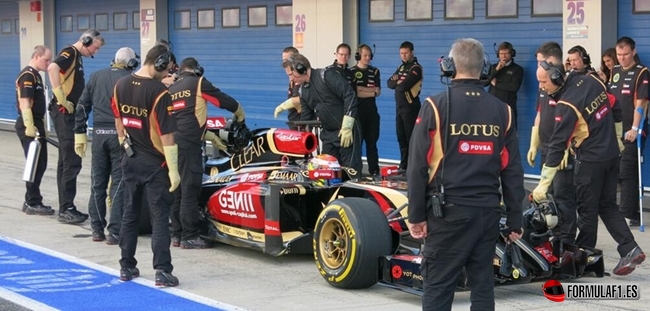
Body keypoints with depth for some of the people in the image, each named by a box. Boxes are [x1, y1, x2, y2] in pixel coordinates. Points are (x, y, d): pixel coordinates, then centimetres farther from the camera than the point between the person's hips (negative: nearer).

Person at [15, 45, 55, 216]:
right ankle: (32, 203, -1)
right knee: (35, 165, -6)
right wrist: (29, 126, -25)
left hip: (36, 124, 10)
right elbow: (24, 103, -21)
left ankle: (32, 201, 19)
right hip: (29, 125, -10)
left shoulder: (36, 75, 17)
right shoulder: (27, 75, -14)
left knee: (40, 164, 12)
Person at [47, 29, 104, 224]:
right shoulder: (69, 53, -11)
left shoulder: (77, 57, 18)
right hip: (64, 113, -10)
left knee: (67, 162, 13)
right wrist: (61, 99, -26)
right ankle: (66, 210, -8)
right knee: (71, 162, -10)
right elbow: (52, 68, -30)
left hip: (70, 114, 10)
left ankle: (66, 207, 19)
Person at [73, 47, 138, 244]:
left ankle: (97, 229, 16)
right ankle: (115, 232, -2)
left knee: (98, 182, 11)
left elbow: (82, 107, 11)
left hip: (99, 133, 4)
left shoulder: (96, 77, 10)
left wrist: (79, 134, 15)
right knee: (119, 184, -1)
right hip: (120, 134, -4)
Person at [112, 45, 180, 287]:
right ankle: (162, 271, -6)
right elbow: (166, 135, -18)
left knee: (130, 213, 14)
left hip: (130, 160, 6)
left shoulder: (121, 85, 1)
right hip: (154, 163, -6)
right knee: (159, 217, -2)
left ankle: (127, 267, 19)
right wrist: (173, 170, -14)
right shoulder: (159, 92, -18)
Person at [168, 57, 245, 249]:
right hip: (188, 143, -7)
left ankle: (176, 235, 17)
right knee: (190, 190, -5)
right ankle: (189, 237, -5)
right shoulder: (198, 83, 3)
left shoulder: (171, 89, 23)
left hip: (172, 141, 7)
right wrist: (240, 114, 24)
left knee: (177, 189, 13)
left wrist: (210, 136, 32)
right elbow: (224, 100, 4)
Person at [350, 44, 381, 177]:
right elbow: (355, 93, -11)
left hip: (371, 111, 4)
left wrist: (362, 89, -8)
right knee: (356, 142, -1)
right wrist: (372, 91, -8)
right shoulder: (352, 72, -1)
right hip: (357, 111, -4)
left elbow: (378, 91, 3)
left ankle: (374, 170, 8)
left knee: (372, 142, 6)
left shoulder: (375, 71, 13)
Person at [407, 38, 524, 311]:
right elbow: (512, 172, 6)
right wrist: (515, 220, 13)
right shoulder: (502, 111, 5)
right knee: (483, 284, 11)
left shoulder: (436, 106, -6)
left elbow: (418, 166, -7)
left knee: (437, 286, 1)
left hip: (449, 211, -3)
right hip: (488, 212, 4)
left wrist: (416, 214, 0)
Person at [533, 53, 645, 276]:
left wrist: (543, 184, -20)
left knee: (587, 210, 5)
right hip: (612, 154, 8)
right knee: (608, 206, 14)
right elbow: (615, 108, 11)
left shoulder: (567, 105, -22)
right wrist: (615, 140, 24)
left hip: (590, 160, -8)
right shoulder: (592, 81, -1)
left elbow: (558, 146, -23)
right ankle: (630, 249, 5)